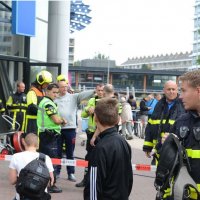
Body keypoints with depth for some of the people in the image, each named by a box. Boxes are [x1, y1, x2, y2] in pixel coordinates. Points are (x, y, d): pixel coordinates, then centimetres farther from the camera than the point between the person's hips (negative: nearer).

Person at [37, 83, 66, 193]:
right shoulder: (48, 103, -16)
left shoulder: (44, 101, 16)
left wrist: (60, 119, 4)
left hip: (44, 134, 10)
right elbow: (56, 120, -21)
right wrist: (63, 120, 0)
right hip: (50, 135, -10)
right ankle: (52, 185, -3)